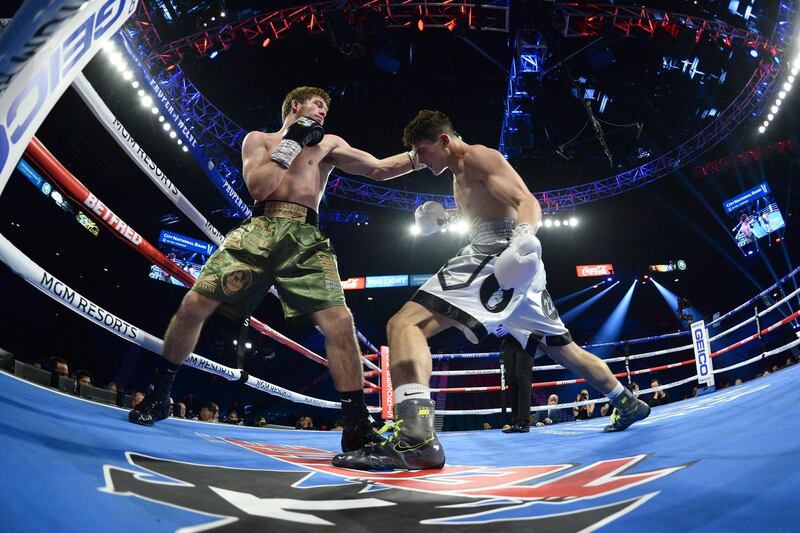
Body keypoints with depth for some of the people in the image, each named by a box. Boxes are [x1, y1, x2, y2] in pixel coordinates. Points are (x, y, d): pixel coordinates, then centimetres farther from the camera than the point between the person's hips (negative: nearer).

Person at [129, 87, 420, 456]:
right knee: (194, 303, -10)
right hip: (258, 230, 0)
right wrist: (291, 143, 3)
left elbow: (380, 169, 14)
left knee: (339, 321, -19)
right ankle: (159, 395, 12)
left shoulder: (328, 144, 22)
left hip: (305, 239, 0)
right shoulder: (258, 140, 20)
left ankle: (357, 426, -14)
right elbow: (257, 186, 2)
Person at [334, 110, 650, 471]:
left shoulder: (478, 157, 0)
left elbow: (527, 202, -14)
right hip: (519, 270, 11)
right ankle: (629, 405, 42)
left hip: (500, 256, -11)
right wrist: (443, 220, 23)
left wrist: (524, 238, -36)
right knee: (563, 348, 26)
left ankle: (415, 438, -42)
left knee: (404, 325, -24)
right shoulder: (460, 176, 28)